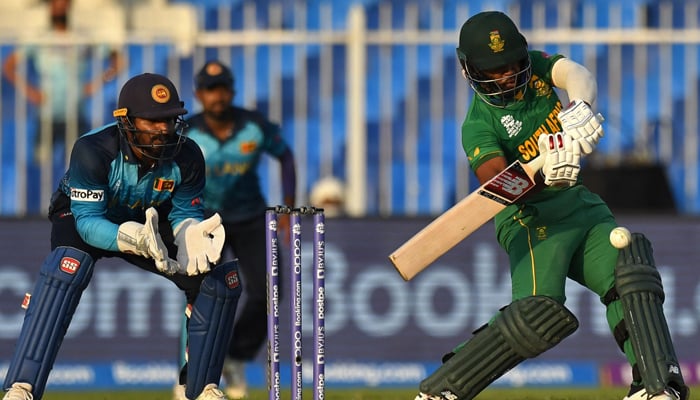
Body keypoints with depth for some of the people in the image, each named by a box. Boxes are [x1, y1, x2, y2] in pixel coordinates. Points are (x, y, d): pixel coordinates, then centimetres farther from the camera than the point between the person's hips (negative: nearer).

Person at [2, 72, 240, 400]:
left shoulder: (186, 157, -21)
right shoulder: (93, 150, -34)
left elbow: (185, 212, -8)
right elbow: (88, 220, -33)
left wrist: (191, 235, -34)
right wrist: (133, 238, -53)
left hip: (147, 221, 4)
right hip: (80, 217, -4)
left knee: (221, 276, -13)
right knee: (69, 264, -39)